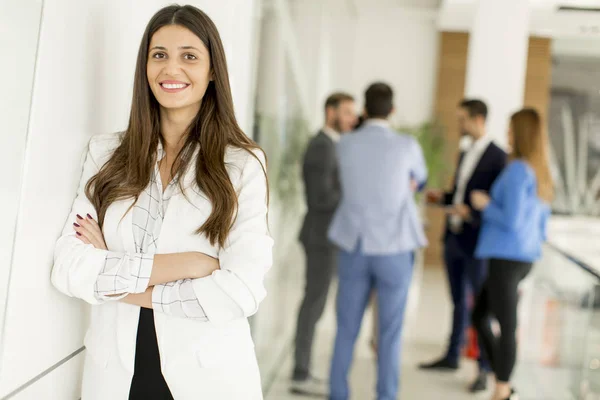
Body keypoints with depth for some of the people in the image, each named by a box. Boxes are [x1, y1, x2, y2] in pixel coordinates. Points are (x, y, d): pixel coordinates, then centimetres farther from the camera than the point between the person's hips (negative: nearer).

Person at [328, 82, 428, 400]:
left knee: (346, 328, 11)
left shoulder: (344, 145, -1)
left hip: (354, 247, 2)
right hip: (394, 251, -2)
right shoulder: (407, 145, -8)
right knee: (389, 331, 7)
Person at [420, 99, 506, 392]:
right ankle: (452, 357, 28)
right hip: (453, 236, 8)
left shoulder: (498, 157, -12)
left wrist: (472, 213, -25)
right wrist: (442, 197, 5)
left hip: (477, 241, -8)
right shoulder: (465, 155, 15)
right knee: (459, 301, 17)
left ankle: (484, 369, 7)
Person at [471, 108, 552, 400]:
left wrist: (485, 205, -6)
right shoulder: (541, 173, 12)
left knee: (506, 327, -1)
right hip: (525, 257, 9)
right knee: (479, 316, 17)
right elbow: (541, 224, 17)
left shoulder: (517, 170, -14)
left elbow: (511, 220, -19)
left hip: (507, 258, -9)